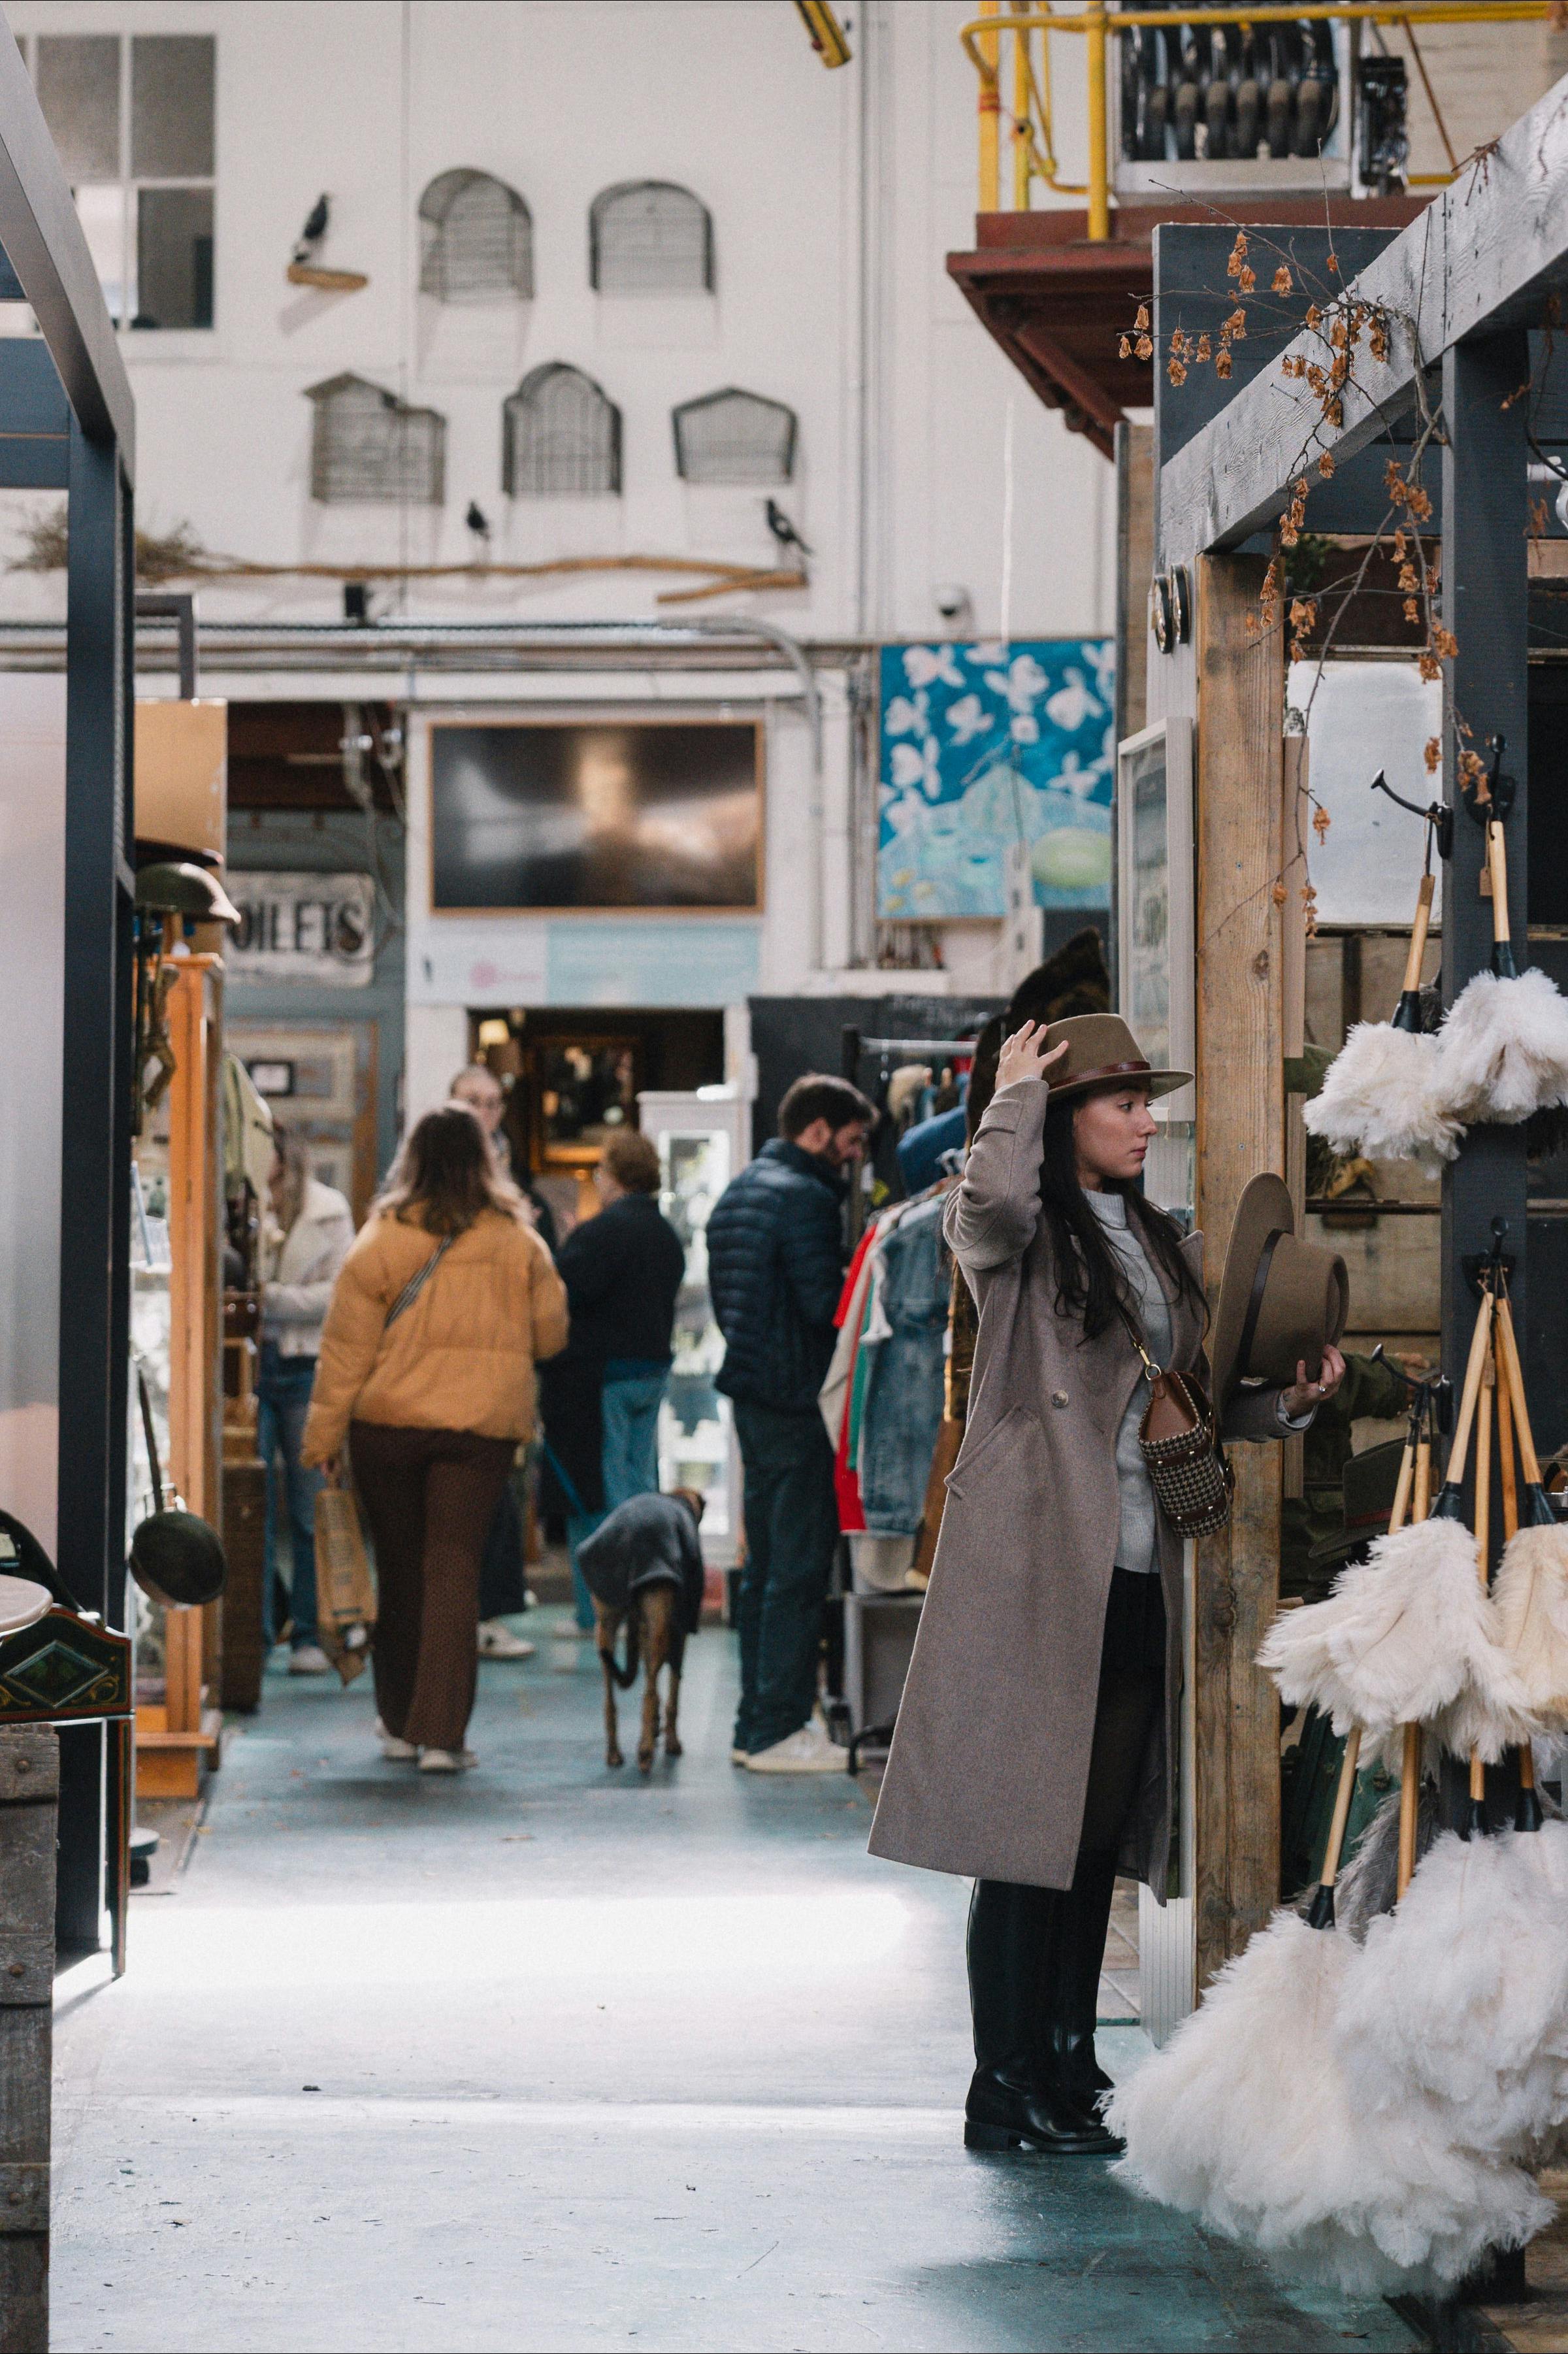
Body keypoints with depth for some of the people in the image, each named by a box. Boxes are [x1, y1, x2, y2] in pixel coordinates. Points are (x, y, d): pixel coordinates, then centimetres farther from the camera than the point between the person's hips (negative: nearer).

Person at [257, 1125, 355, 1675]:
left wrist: (271, 1296, -14)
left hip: (306, 1367, -1)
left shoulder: (329, 1212, 2)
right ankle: (253, 1634, 9)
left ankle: (310, 1636, 10)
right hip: (249, 1364, 1)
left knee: (310, 1509, 3)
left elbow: (338, 1294, -4)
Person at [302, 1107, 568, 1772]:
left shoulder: (381, 1240, -5)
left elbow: (347, 1344, -4)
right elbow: (550, 1335, 8)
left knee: (400, 1569, 13)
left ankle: (400, 1723, 23)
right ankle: (441, 1732, -10)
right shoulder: (518, 1242, -1)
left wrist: (325, 1430, 2)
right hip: (482, 1422, 0)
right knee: (454, 1568, -1)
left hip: (389, 1420, 0)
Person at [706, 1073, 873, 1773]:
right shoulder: (805, 1198, -15)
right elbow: (827, 1304, -21)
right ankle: (778, 1731, -5)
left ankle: (756, 1722, 18)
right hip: (797, 1400, -10)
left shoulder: (738, 1191, 17)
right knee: (799, 1568, -6)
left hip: (751, 1394, 10)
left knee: (766, 1565, 14)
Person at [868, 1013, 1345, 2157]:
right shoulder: (1018, 1239, -2)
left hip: (1138, 1577, 7)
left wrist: (1289, 1402, 4)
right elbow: (995, 1194, -27)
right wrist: (1018, 1090, -10)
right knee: (1028, 1825, -6)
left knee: (1101, 1827, 10)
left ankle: (1069, 2066, 18)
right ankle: (1007, 2088, -1)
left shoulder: (1168, 1250, 20)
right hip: (1034, 1563, -7)